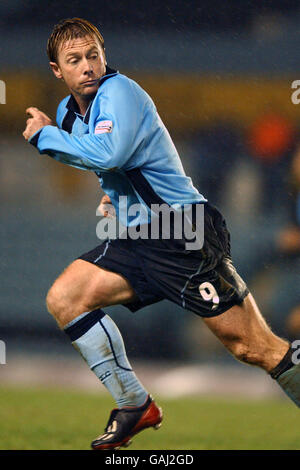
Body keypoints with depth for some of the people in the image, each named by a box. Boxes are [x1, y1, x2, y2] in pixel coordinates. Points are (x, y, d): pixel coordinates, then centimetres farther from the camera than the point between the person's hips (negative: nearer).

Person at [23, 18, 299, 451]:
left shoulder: (119, 92, -13)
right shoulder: (68, 111, 13)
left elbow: (107, 154, -31)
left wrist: (45, 136, -17)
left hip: (188, 238, -8)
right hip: (136, 241, 8)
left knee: (254, 348, -10)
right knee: (63, 298, -6)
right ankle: (134, 406, 3)